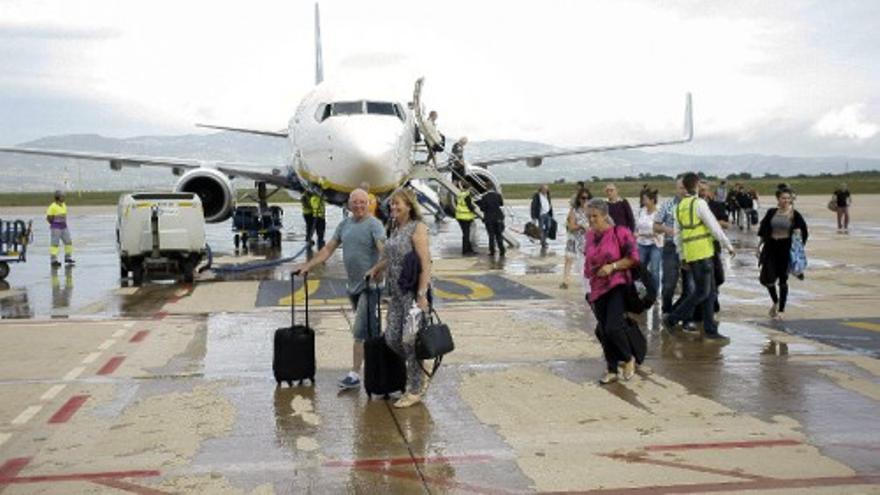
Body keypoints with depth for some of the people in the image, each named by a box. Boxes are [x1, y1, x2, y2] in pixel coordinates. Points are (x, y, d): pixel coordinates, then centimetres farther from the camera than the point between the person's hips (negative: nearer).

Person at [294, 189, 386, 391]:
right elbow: (328, 249, 16)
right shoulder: (344, 224, 12)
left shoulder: (373, 225, -9)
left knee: (360, 332, -9)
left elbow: (383, 249, -23)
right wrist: (308, 265, 9)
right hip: (352, 285, 7)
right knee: (369, 330, 16)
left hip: (369, 285, -7)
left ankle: (355, 374, -6)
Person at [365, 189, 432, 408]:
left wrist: (422, 295, -22)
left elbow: (425, 263, -16)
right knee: (391, 338, 4)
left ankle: (415, 390, 10)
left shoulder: (417, 228, -10)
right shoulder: (395, 228, 14)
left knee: (410, 340, -4)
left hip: (414, 292, -8)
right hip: (397, 292, 8)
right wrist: (376, 269, 34)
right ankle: (419, 377, 24)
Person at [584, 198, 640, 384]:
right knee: (604, 332, 8)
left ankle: (629, 358, 10)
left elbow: (634, 257, -10)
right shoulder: (590, 236, 10)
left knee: (613, 328, -17)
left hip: (617, 286, -6)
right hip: (598, 288, 6)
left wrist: (612, 266, -18)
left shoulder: (619, 232, -8)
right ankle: (612, 371, 20)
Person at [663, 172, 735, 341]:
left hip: (690, 254, 8)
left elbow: (677, 234, 16)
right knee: (701, 292, -2)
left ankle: (710, 330, 12)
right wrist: (728, 246, -4)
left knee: (710, 292, 11)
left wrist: (682, 257, 22)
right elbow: (714, 227, -12)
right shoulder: (699, 203, -10)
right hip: (702, 253, -8)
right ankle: (672, 319, 0)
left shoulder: (680, 206, 13)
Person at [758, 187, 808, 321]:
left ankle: (781, 310, 15)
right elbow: (763, 231, 10)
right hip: (771, 246, 2)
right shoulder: (771, 212, 2)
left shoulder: (794, 214, -5)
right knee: (766, 278, -2)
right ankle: (775, 301, 27)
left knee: (783, 279, 3)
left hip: (786, 248, -2)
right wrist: (759, 245, 9)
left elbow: (804, 231, 2)